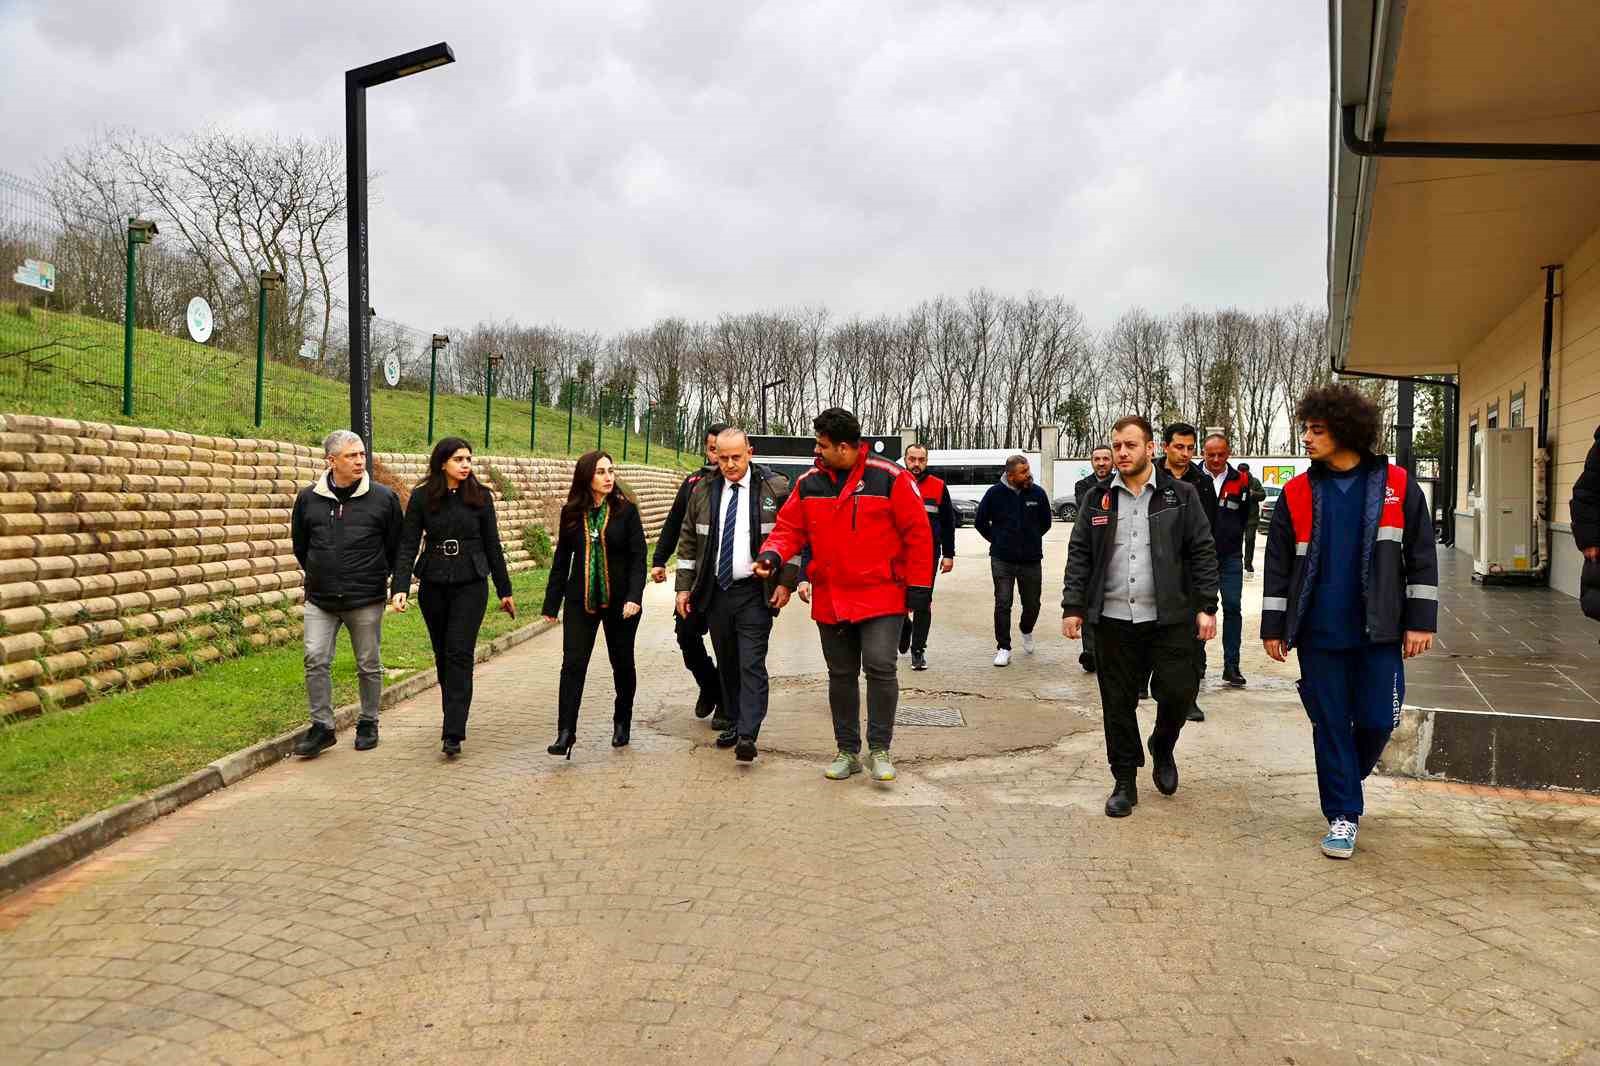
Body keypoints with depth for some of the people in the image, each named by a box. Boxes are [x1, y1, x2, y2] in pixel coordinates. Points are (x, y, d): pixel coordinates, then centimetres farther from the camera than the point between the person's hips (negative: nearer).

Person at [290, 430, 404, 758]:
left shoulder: (383, 497, -4)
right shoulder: (309, 498, 2)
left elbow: (397, 546, 5)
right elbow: (300, 544, 17)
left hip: (367, 600, -2)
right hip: (320, 599, 2)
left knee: (369, 665, 8)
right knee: (316, 660, -5)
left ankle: (368, 723, 23)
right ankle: (322, 726, 8)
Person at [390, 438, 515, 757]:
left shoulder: (480, 496, 1)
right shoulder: (421, 497, 0)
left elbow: (492, 545, 6)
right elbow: (408, 544, -3)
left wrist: (504, 590, 8)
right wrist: (400, 587, -16)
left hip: (471, 585, -2)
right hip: (433, 586, 2)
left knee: (459, 653, -10)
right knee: (442, 654, 12)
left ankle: (453, 734, -12)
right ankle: (454, 717, 30)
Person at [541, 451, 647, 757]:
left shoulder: (626, 510, -5)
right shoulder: (572, 513, 2)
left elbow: (638, 557, -8)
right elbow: (561, 560, 8)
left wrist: (634, 597, -20)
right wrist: (551, 603, 7)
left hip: (619, 601, -1)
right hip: (581, 600, 1)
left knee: (622, 663, 11)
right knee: (573, 664, -7)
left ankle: (622, 723, 29)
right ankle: (566, 732, -7)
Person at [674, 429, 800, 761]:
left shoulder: (775, 488, -3)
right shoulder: (702, 492, 7)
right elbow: (688, 543, 11)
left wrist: (786, 582, -7)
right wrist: (684, 587, 7)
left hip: (755, 594, -4)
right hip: (714, 593, 4)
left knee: (752, 664, -9)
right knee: (726, 664, 12)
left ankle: (748, 735, -11)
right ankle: (734, 722, 25)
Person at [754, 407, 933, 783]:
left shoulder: (891, 479, -10)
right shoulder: (809, 483, 3)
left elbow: (918, 533, -7)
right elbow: (790, 528, 9)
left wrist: (918, 587, -7)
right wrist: (772, 554, -12)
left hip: (881, 597, -4)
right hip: (830, 600, 5)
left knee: (880, 667, -13)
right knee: (841, 676, 12)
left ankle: (879, 749, 4)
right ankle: (848, 751, 25)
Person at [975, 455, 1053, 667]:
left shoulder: (1038, 493, -3)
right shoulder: (995, 493, -7)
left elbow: (1045, 523, 14)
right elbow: (980, 522, 6)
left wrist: (1031, 539, 12)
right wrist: (997, 540, 7)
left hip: (1031, 560, 2)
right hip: (1002, 560, -1)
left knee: (1032, 605, 10)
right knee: (1003, 604, -3)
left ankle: (1026, 630, 41)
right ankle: (1003, 648, 7)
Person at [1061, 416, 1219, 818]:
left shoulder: (1180, 495, 3)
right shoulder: (1097, 500, 8)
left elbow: (1202, 553, 1)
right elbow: (1079, 557, 8)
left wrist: (1207, 607, -5)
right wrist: (1073, 607, 1)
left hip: (1169, 619, -1)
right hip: (1113, 620, 2)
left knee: (1178, 692, -4)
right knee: (1118, 705, 6)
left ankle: (1162, 747, 29)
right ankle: (1124, 782, 21)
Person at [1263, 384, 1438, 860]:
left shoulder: (1398, 485, -1)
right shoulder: (1297, 493, 2)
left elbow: (1421, 558, 2)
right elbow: (1278, 565, 5)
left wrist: (1420, 621, -1)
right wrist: (1273, 626, 3)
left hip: (1378, 630, -1)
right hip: (1318, 632, 1)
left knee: (1377, 721, 3)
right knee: (1330, 725, 6)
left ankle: (1345, 779, 34)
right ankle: (1343, 815, 18)